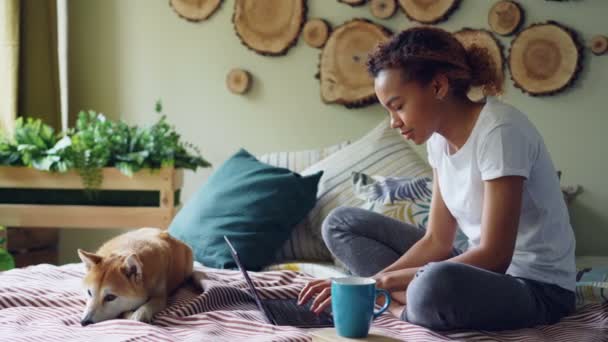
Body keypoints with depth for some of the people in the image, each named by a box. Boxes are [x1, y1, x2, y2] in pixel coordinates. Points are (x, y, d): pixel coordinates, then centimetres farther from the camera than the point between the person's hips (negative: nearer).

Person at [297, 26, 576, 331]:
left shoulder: (499, 130, -22)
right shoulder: (439, 138, 3)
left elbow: (495, 256, -24)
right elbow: (437, 241, 3)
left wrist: (391, 280, -20)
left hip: (536, 287, -8)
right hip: (482, 270, 8)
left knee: (436, 286, -43)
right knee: (342, 223, 6)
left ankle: (403, 307, -10)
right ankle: (416, 300, -12)